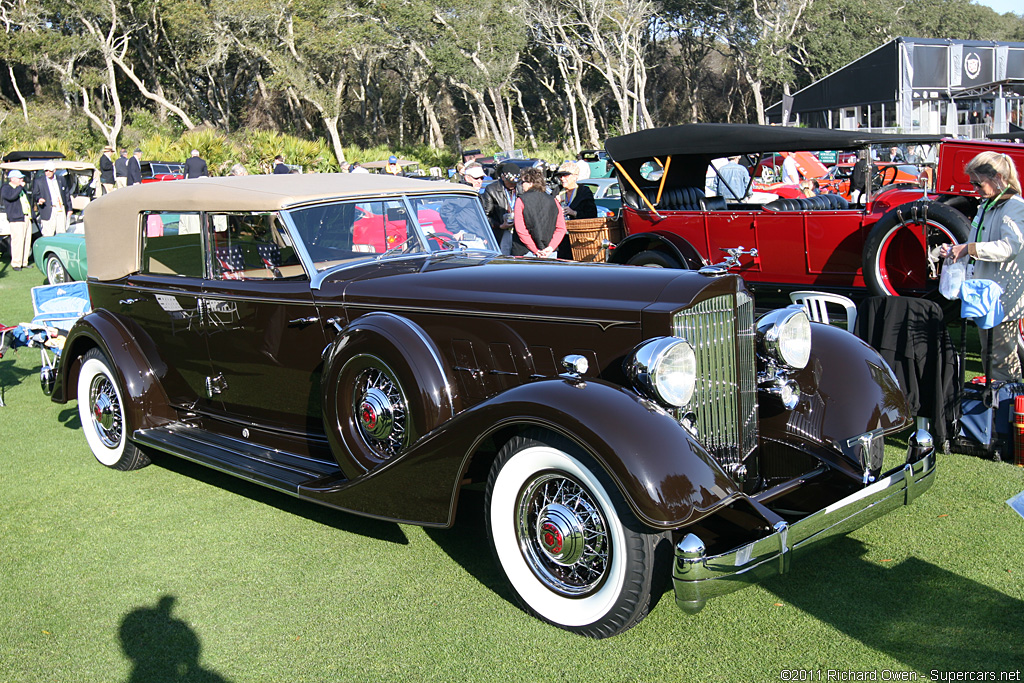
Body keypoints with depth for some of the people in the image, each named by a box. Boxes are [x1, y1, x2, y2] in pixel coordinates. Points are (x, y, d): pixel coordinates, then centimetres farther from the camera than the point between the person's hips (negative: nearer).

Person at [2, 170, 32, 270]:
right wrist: (20, 187, -15)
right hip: (16, 219, -8)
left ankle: (24, 262, 12)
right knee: (18, 241, -14)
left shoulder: (21, 188, 25)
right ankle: (16, 264, -11)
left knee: (27, 240, 5)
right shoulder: (6, 188, -1)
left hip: (27, 218, 8)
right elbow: (11, 196, -23)